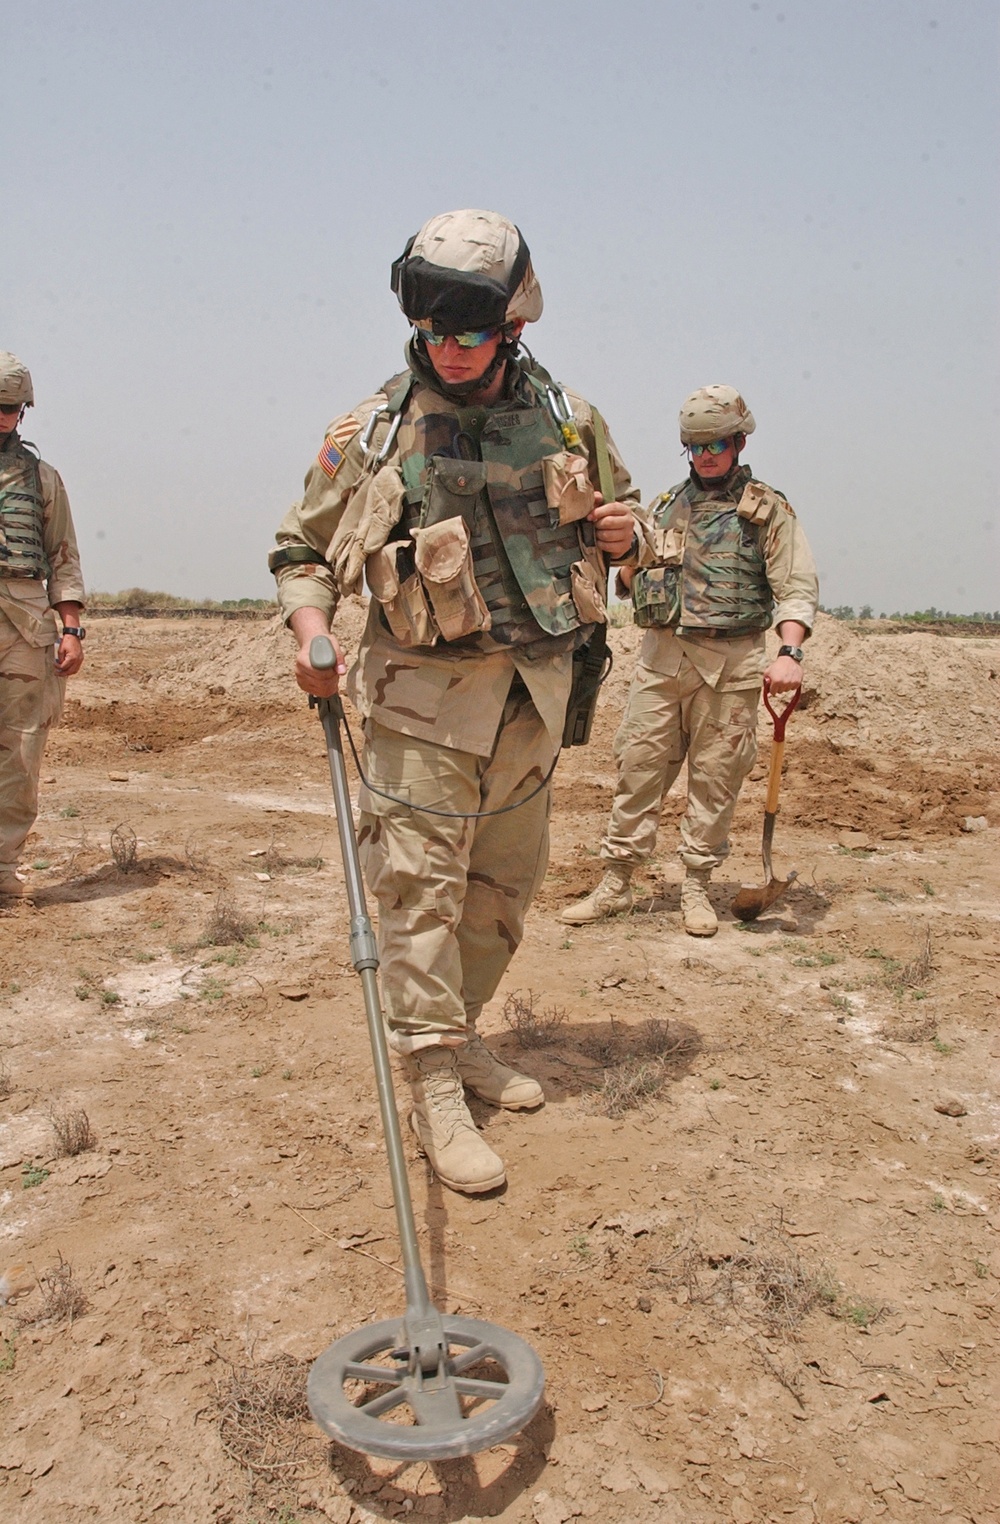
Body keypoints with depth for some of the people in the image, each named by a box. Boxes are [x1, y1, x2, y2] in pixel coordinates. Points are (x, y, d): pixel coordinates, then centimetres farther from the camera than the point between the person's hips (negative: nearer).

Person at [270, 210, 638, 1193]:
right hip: (427, 695, -4)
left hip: (535, 693, 4)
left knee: (505, 882, 12)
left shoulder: (568, 420, 5)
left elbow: (616, 517, 19)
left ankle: (456, 1035, 31)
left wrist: (622, 535, -5)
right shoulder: (374, 429, -3)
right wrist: (311, 629, -16)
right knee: (421, 884, -7)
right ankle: (433, 1088, 4)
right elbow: (302, 550, 4)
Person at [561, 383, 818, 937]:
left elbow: (797, 587, -6)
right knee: (638, 770, 2)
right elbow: (631, 580, 23)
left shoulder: (768, 511, 3)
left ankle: (696, 889, 16)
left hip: (730, 665, -3)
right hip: (660, 656, 3)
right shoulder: (664, 508, 15)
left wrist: (790, 651, -21)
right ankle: (615, 885, 11)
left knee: (715, 780, 3)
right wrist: (629, 565, -1)